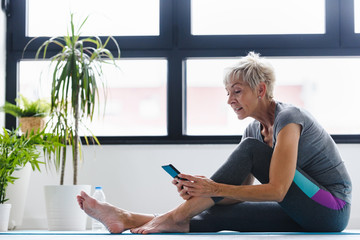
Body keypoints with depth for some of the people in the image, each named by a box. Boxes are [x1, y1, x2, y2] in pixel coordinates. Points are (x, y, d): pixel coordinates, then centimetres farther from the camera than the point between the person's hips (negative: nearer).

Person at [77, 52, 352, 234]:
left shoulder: (288, 118, -18)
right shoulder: (254, 131, 9)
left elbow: (276, 190, -25)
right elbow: (240, 192, 5)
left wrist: (214, 188, -27)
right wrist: (198, 191, -13)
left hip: (332, 209, -7)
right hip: (304, 215, 7)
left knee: (250, 149, -19)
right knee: (220, 214, -11)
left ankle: (175, 217, -19)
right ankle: (128, 220, -14)